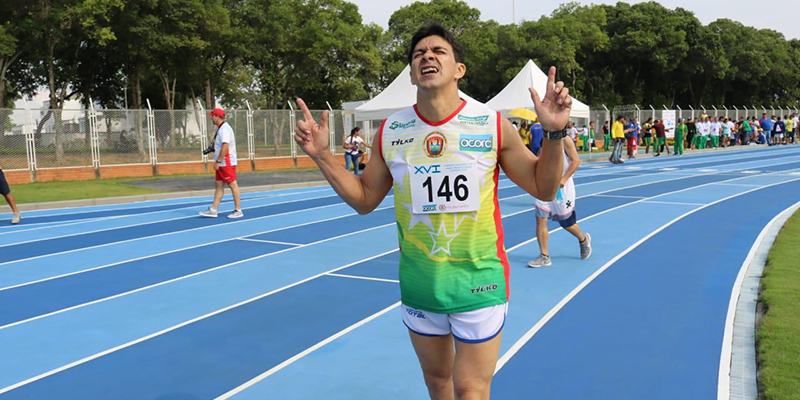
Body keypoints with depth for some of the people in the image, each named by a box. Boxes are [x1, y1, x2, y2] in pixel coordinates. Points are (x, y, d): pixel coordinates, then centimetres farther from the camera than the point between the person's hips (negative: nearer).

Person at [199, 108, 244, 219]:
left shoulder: (224, 128, -16)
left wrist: (218, 161, -24)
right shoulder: (220, 128, 16)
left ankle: (238, 210, 1)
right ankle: (213, 210, 10)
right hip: (221, 163, 10)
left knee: (233, 185, -4)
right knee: (219, 185, 9)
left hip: (227, 163, -10)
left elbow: (225, 146, -24)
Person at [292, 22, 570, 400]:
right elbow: (364, 199, 9)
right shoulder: (390, 131, -2)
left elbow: (543, 188, -1)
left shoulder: (493, 125, -10)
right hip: (418, 283, 3)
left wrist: (554, 133, -17)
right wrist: (321, 155, -2)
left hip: (479, 282, -3)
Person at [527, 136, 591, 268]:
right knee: (540, 219, -7)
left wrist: (564, 179, -22)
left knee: (566, 222, 7)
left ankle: (583, 240, 39)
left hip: (561, 187, -5)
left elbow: (576, 160, -15)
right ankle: (544, 257, 1)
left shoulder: (565, 140, -10)